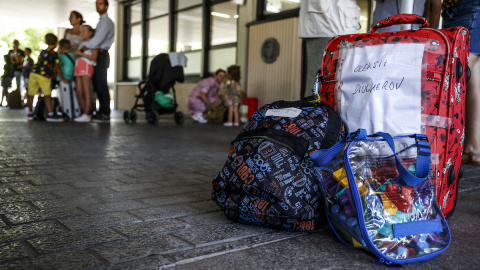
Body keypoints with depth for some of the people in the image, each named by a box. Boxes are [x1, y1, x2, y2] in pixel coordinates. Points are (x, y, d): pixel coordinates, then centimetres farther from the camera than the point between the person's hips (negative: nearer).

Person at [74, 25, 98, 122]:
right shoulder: (81, 44, 28)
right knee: (79, 92, 1)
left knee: (86, 91, -12)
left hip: (87, 66, -8)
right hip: (78, 66, 8)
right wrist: (76, 54, 7)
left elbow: (94, 57, -8)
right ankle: (84, 113, 6)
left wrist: (81, 53, -11)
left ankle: (86, 115, -13)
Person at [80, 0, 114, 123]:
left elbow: (98, 39, -19)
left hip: (101, 55, -10)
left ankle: (105, 114, -10)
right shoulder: (101, 22, 22)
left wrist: (81, 49, -17)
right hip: (97, 55, 10)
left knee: (101, 85, -11)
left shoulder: (106, 21, -8)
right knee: (97, 85, 11)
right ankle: (101, 111, 16)